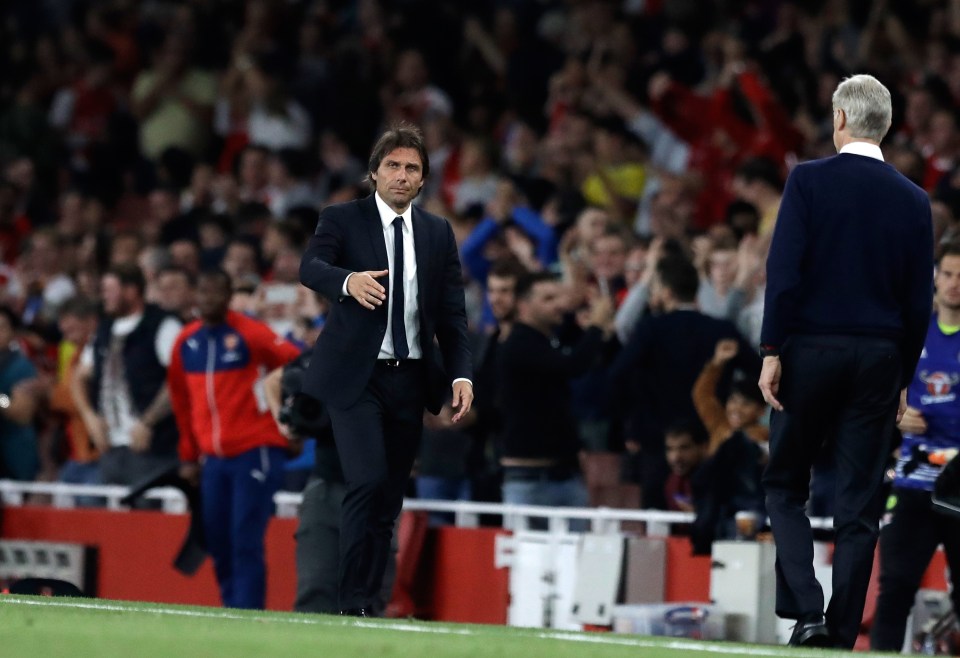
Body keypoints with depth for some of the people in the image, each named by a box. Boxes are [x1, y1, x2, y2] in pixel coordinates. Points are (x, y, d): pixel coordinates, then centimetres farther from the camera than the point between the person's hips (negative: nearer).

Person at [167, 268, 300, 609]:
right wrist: (190, 455, 19)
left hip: (255, 451, -6)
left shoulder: (251, 334, -8)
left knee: (246, 542, -11)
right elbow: (182, 402, 18)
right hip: (213, 459, 6)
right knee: (218, 543, 5)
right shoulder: (185, 342, 10)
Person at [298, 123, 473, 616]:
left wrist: (461, 375, -4)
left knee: (389, 500, 4)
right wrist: (348, 280, -39)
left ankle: (370, 606, 9)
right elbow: (310, 268, -17)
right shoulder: (342, 220, 1)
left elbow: (452, 312, 10)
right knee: (368, 481, -18)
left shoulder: (438, 233, 12)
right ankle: (352, 605, -14)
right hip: (355, 374, -4)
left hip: (410, 378, 4)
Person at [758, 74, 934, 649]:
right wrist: (904, 378, 14)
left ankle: (806, 609, -9)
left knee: (785, 487, 9)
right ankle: (843, 635, 2)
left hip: (810, 350, -2)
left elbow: (784, 271, -10)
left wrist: (772, 351, -8)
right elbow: (920, 301, 7)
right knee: (859, 508, 4)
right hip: (879, 359, 2)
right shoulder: (913, 200, 6)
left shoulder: (809, 180, -4)